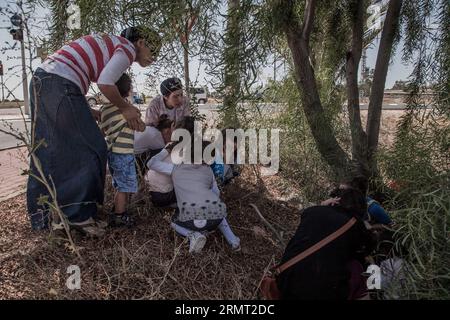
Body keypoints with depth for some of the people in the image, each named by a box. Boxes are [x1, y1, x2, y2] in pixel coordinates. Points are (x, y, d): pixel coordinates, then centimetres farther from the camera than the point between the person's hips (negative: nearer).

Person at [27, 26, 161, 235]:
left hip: (41, 79, 10)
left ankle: (42, 217, 24)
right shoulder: (128, 48, 0)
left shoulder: (109, 45, 27)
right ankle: (78, 214, 7)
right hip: (61, 85, -10)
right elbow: (104, 83, -16)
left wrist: (91, 114, 18)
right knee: (88, 150, -1)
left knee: (47, 152, 13)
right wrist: (125, 107, -1)